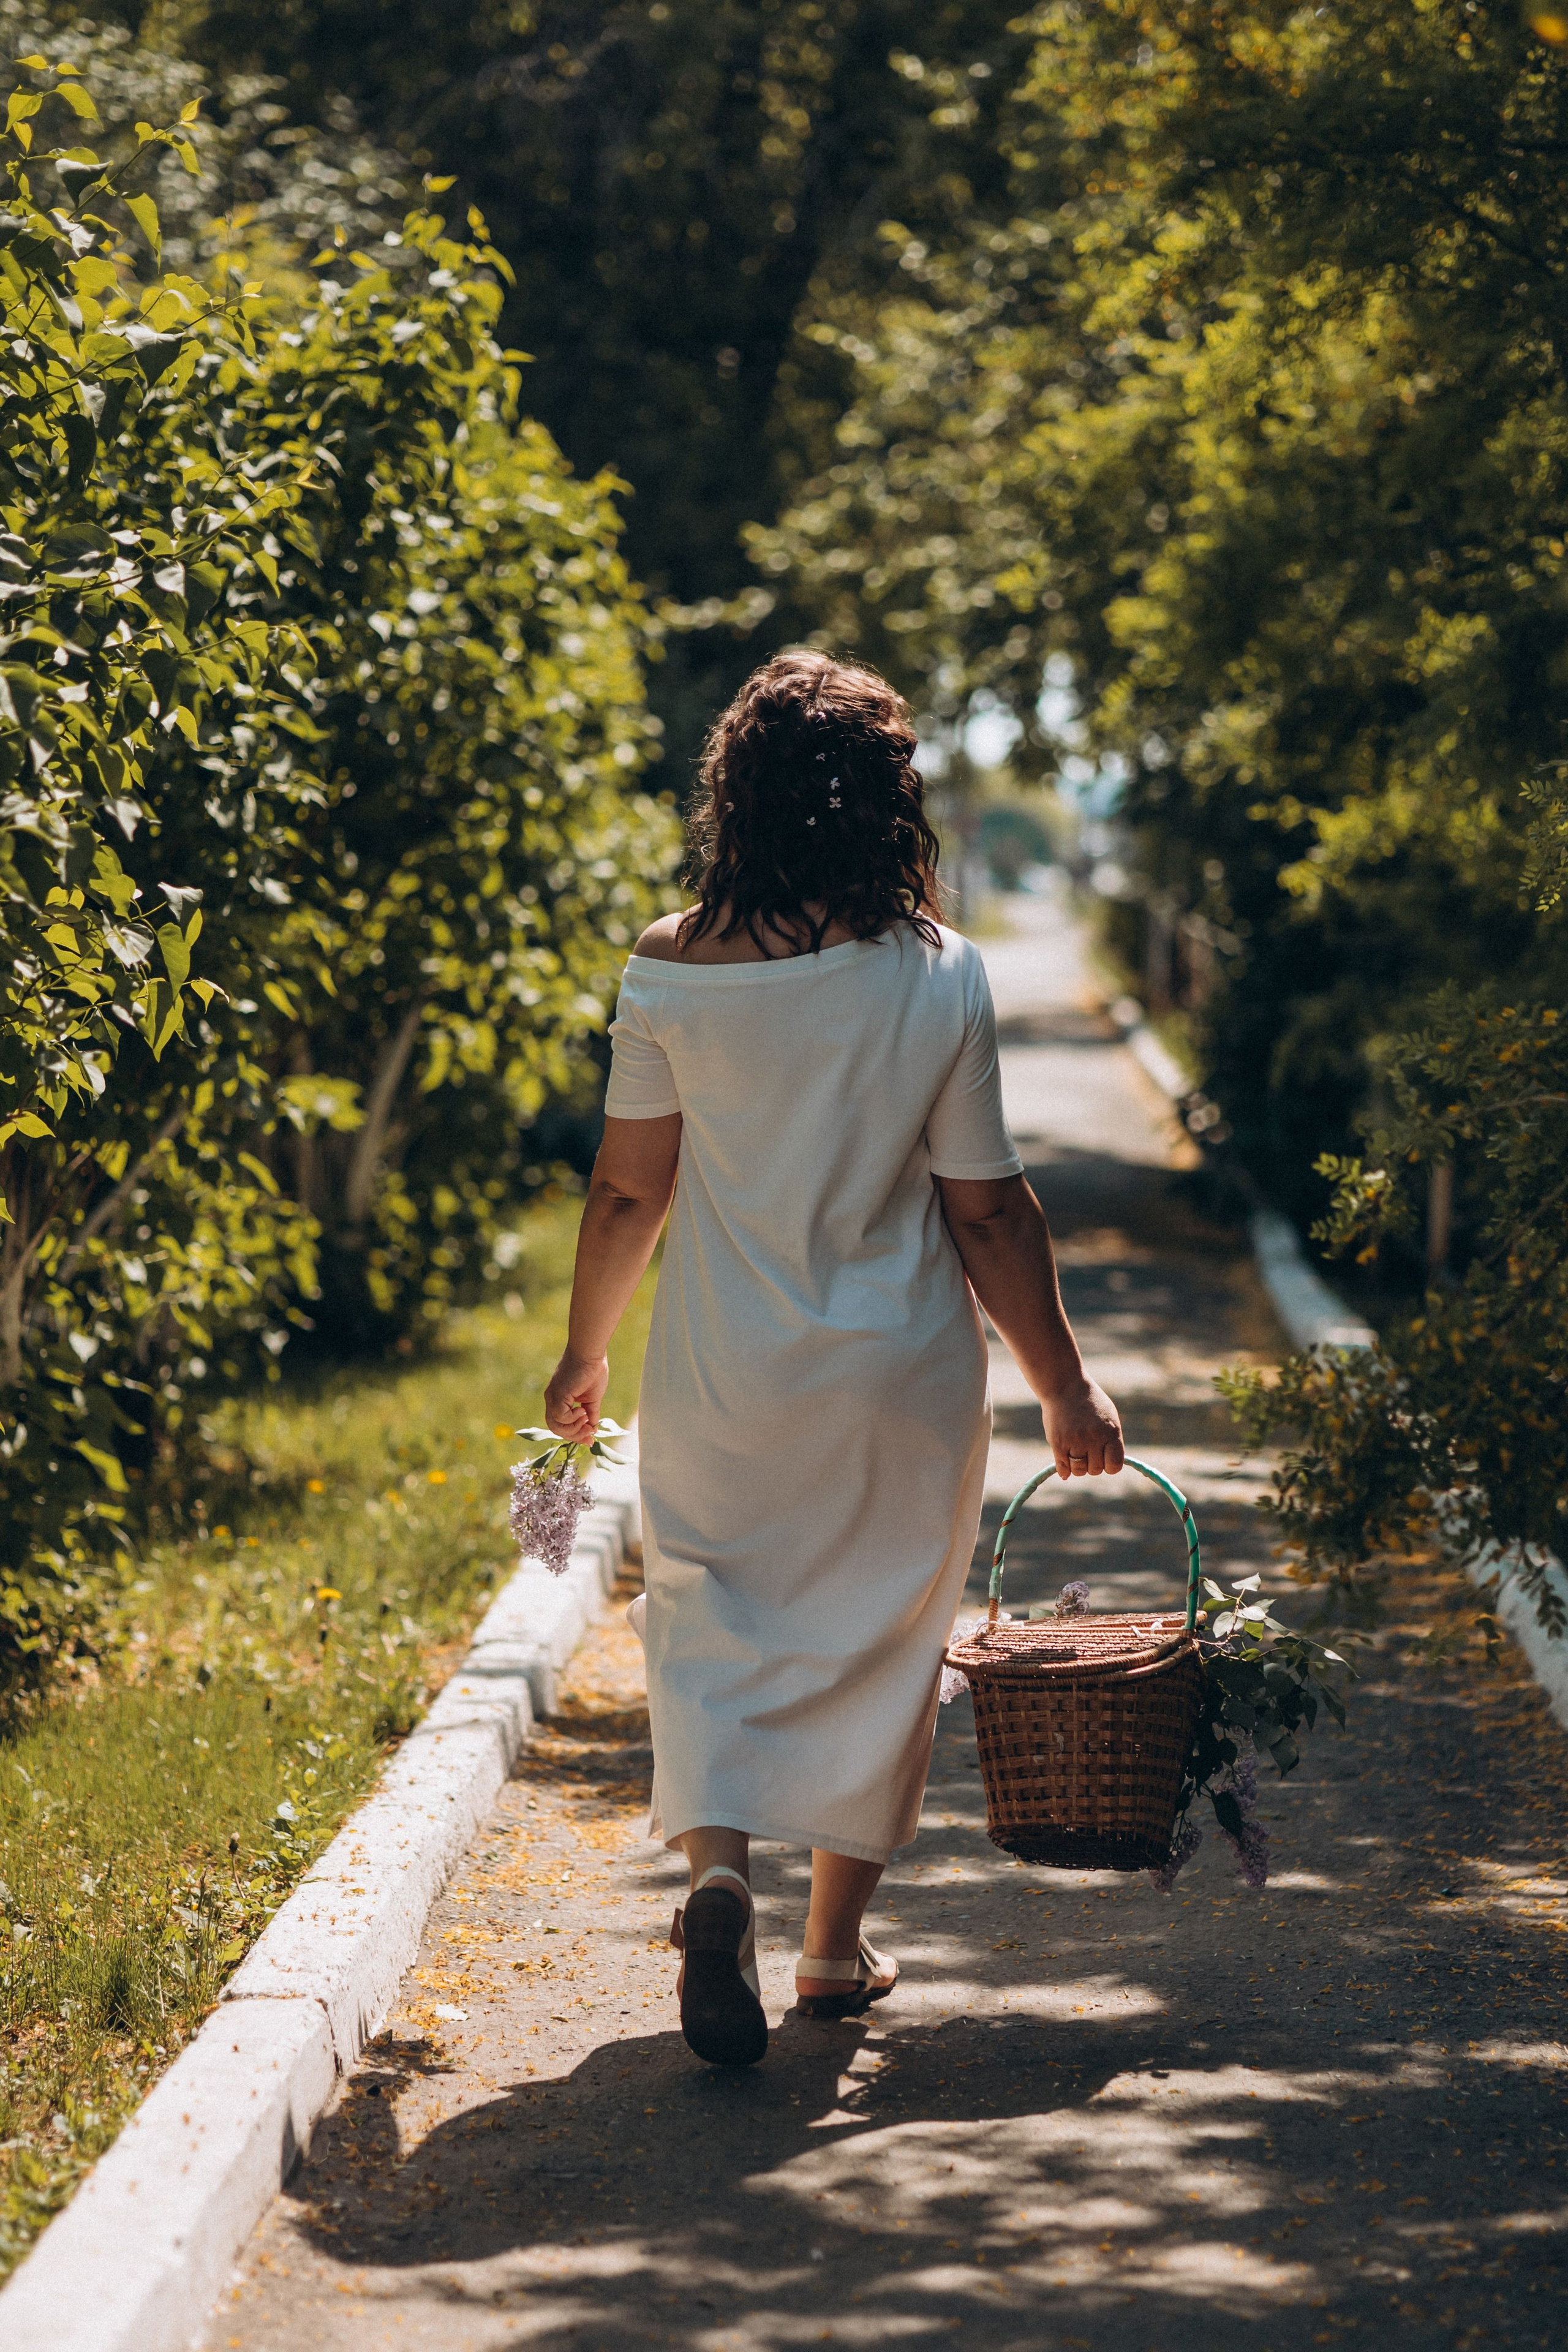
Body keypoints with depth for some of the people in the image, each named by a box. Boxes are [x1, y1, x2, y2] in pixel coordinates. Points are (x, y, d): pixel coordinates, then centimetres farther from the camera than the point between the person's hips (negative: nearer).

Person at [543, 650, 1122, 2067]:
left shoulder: (674, 968, -9)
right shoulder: (941, 979, -10)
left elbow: (628, 1191, -3)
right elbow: (987, 1212, -7)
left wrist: (585, 1354, 12)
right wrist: (1065, 1387, 4)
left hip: (721, 1377, 0)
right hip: (902, 1372, 0)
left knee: (709, 1624, 13)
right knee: (878, 1640, 15)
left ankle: (719, 1868, -12)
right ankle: (839, 1945, 23)